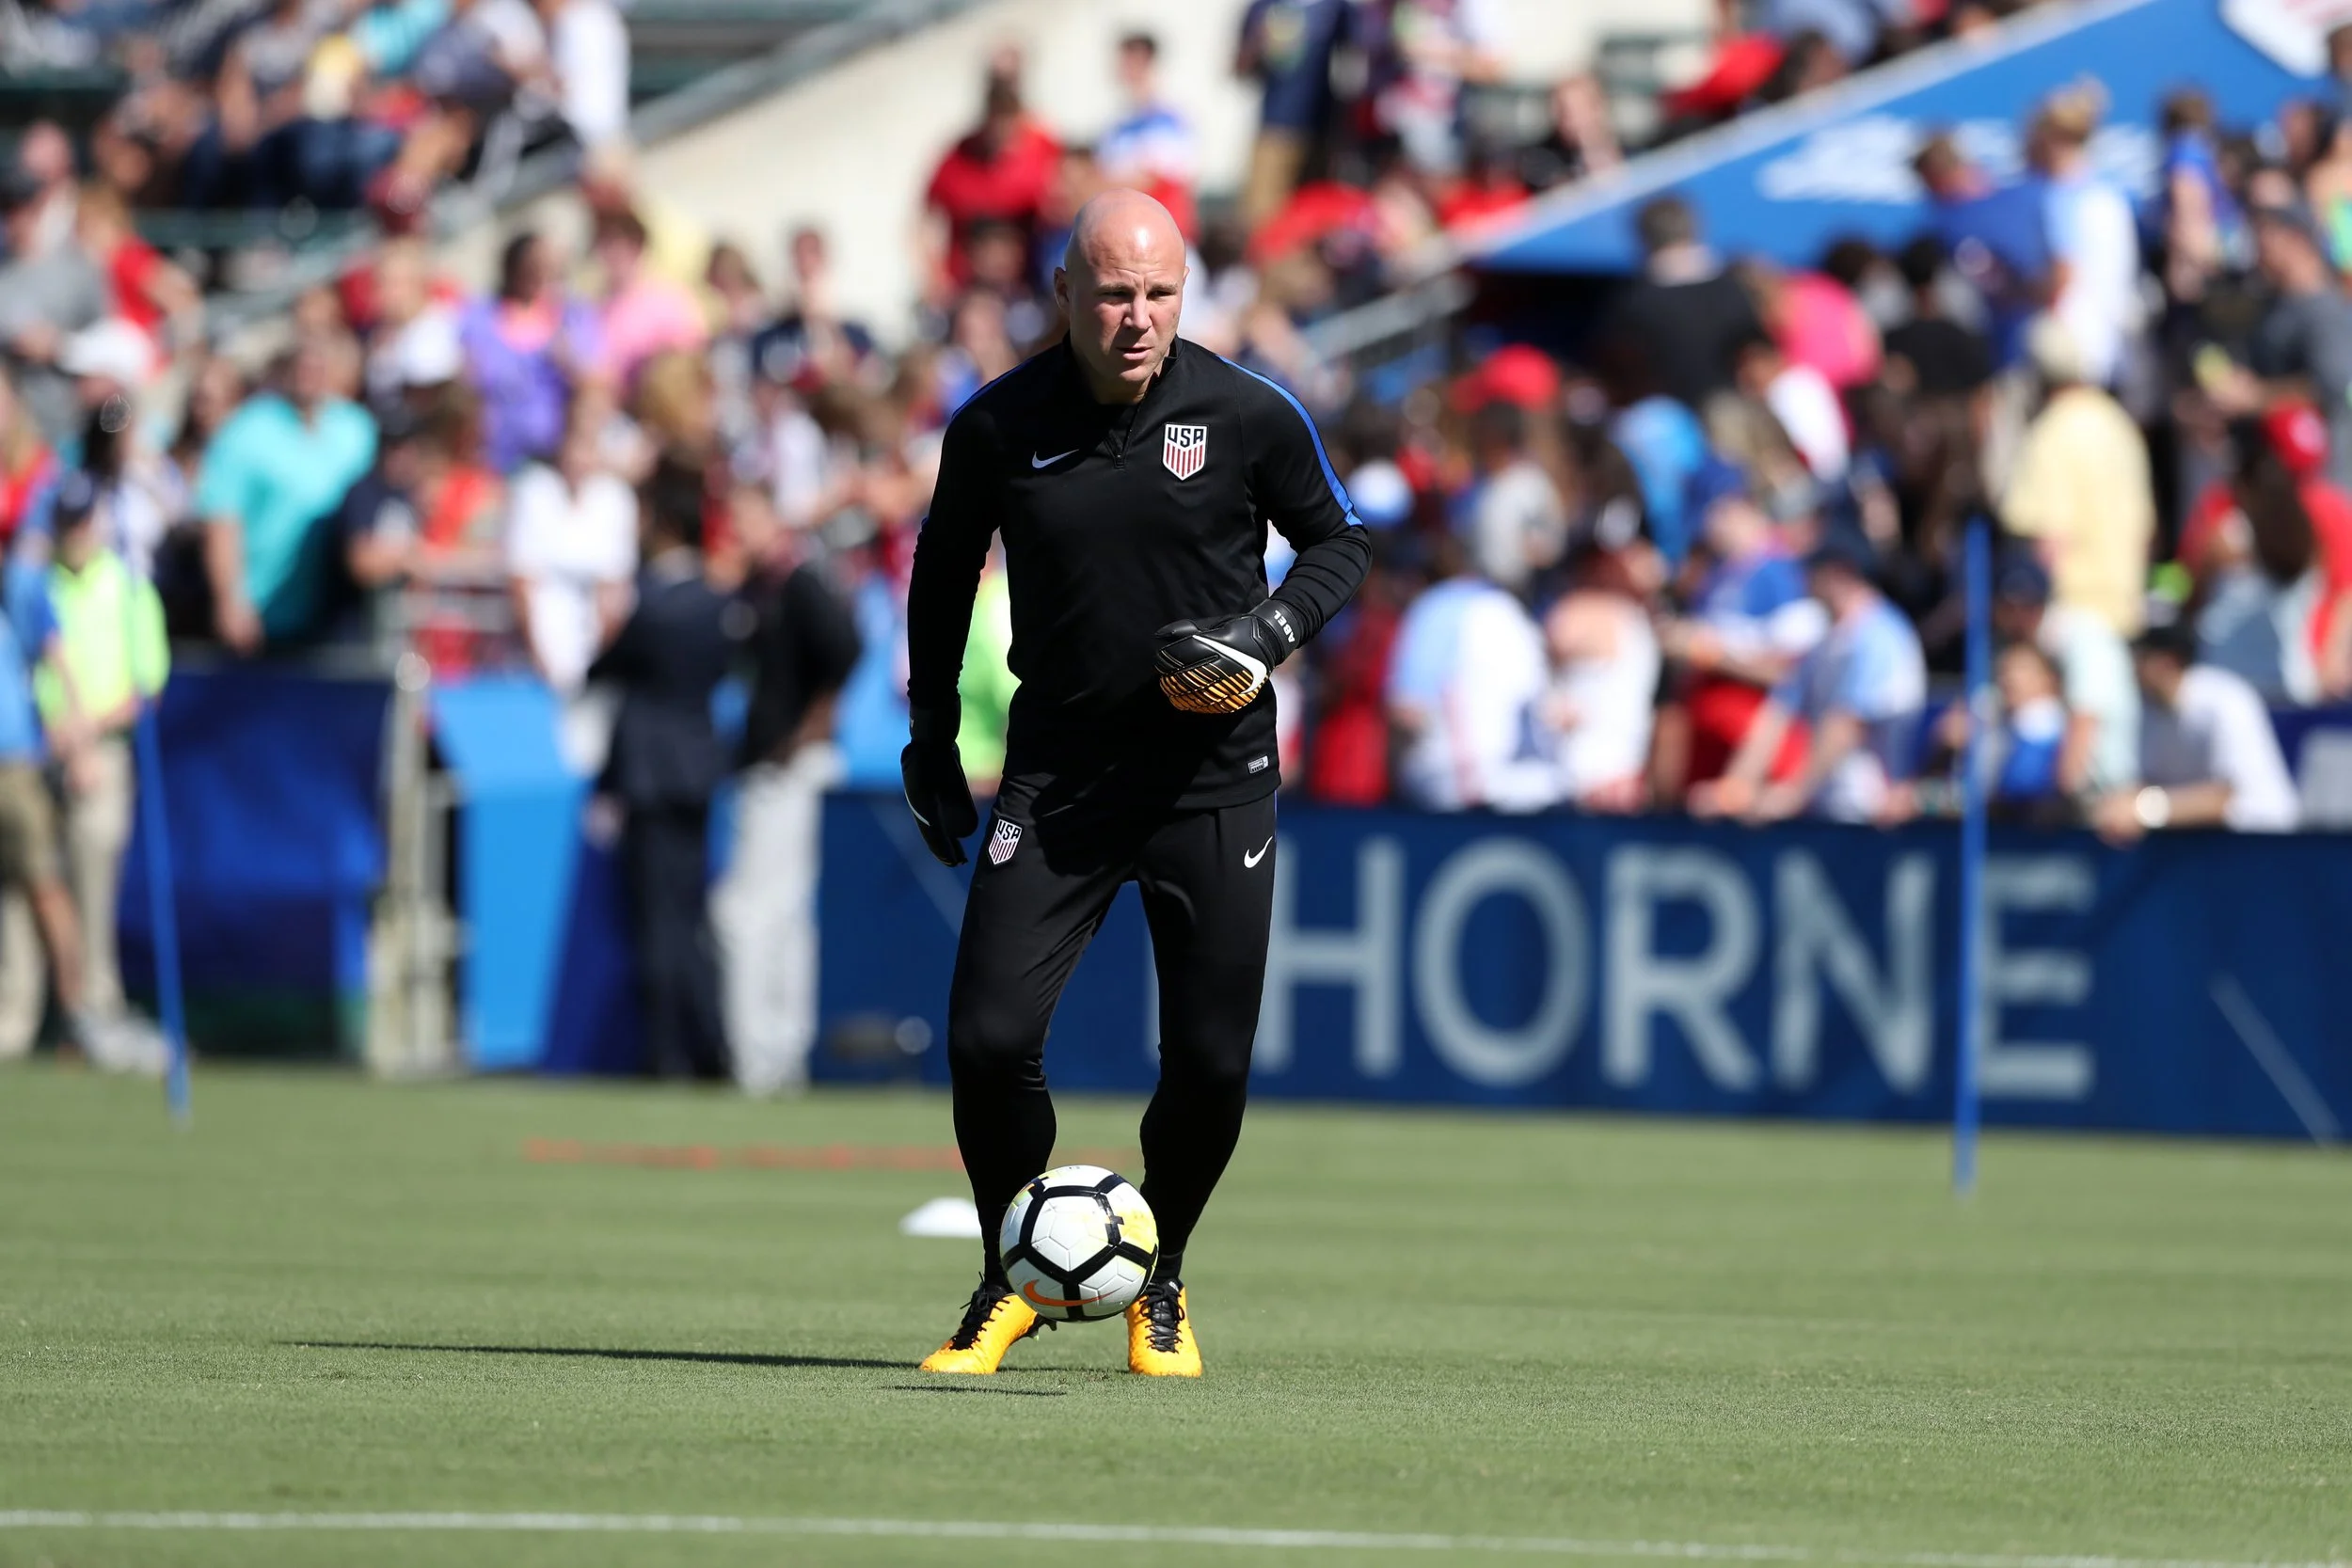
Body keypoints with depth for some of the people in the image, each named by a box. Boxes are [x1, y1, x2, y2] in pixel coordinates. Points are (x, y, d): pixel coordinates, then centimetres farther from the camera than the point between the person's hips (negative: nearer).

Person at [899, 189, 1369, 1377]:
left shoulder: (1250, 418, -7)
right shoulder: (996, 429, -4)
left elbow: (1339, 542, 8)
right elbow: (943, 568, 14)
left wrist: (1270, 632, -11)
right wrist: (930, 735, 12)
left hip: (1215, 778, 0)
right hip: (1055, 776, 1)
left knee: (1210, 1064, -2)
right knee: (987, 1039, -11)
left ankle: (1159, 1284, 25)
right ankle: (1013, 1281, 14)